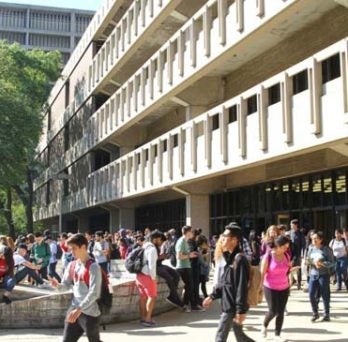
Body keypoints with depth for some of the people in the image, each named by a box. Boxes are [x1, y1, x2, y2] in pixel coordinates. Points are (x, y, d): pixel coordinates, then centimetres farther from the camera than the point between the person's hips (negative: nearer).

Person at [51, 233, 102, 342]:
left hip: (90, 313, -7)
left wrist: (79, 309, -27)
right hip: (74, 311, 7)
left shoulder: (93, 267, -15)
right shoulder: (72, 265, 8)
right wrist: (57, 285, -11)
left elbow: (94, 293, -22)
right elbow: (66, 285, 12)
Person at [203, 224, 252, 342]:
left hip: (233, 306, -9)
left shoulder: (240, 259, -18)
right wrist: (212, 296, 12)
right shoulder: (227, 257, 12)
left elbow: (242, 287, -21)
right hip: (228, 304, 9)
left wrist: (241, 310, -22)